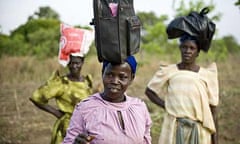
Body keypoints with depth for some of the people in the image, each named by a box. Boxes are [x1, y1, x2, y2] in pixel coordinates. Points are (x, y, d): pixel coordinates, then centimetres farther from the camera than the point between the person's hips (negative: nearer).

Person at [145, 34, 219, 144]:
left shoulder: (206, 75, -2)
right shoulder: (169, 72, 0)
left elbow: (213, 110, 1)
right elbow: (149, 91, 12)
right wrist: (166, 106, -1)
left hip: (199, 130, 0)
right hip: (174, 129, 0)